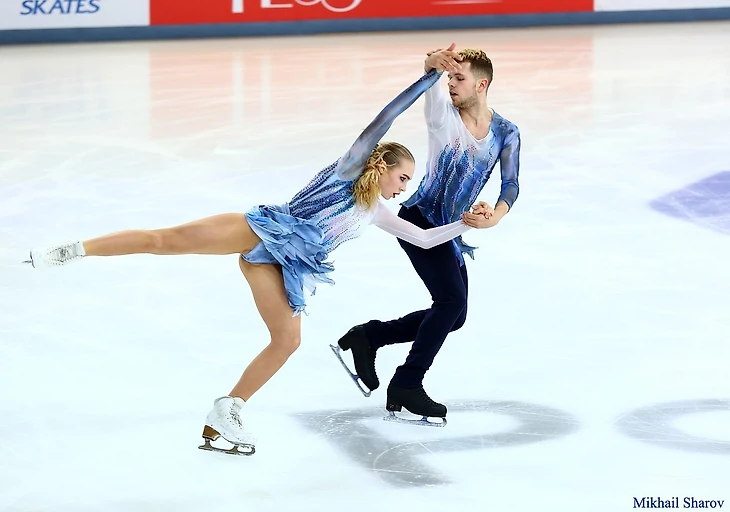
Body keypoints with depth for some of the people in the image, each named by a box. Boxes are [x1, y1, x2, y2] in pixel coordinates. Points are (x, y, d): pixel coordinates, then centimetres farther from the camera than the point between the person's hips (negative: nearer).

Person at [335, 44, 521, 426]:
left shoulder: (505, 133, 2)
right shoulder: (443, 114, -8)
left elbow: (511, 183, -10)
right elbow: (430, 82, -30)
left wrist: (495, 217, -30)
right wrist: (433, 63, -54)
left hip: (452, 233, 6)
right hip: (419, 219, -6)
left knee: (453, 316, 10)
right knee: (452, 299, -20)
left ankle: (367, 337, 22)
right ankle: (406, 385, -13)